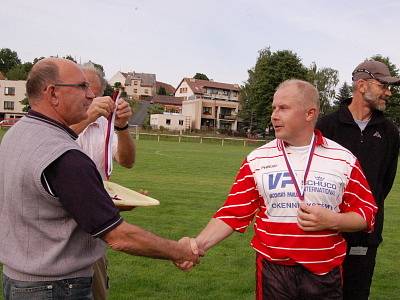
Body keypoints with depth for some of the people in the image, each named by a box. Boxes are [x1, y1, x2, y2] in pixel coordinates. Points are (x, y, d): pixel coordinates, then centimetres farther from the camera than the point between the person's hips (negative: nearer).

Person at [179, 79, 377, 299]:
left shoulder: (343, 159, -1)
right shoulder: (257, 160, -1)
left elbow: (366, 213, 4)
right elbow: (233, 213, -2)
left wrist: (332, 221, -14)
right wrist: (199, 244, -15)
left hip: (325, 275, 0)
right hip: (273, 272, 0)